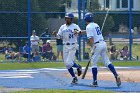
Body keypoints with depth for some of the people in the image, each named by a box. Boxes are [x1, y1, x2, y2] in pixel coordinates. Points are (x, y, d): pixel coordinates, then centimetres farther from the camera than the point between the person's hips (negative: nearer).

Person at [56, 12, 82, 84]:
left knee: (69, 62, -14)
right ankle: (74, 78, 15)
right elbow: (59, 36, 8)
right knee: (66, 63, 4)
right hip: (65, 46, 5)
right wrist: (55, 34, -13)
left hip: (72, 46, -5)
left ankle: (78, 67, 17)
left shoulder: (75, 26, -2)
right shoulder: (62, 27, 11)